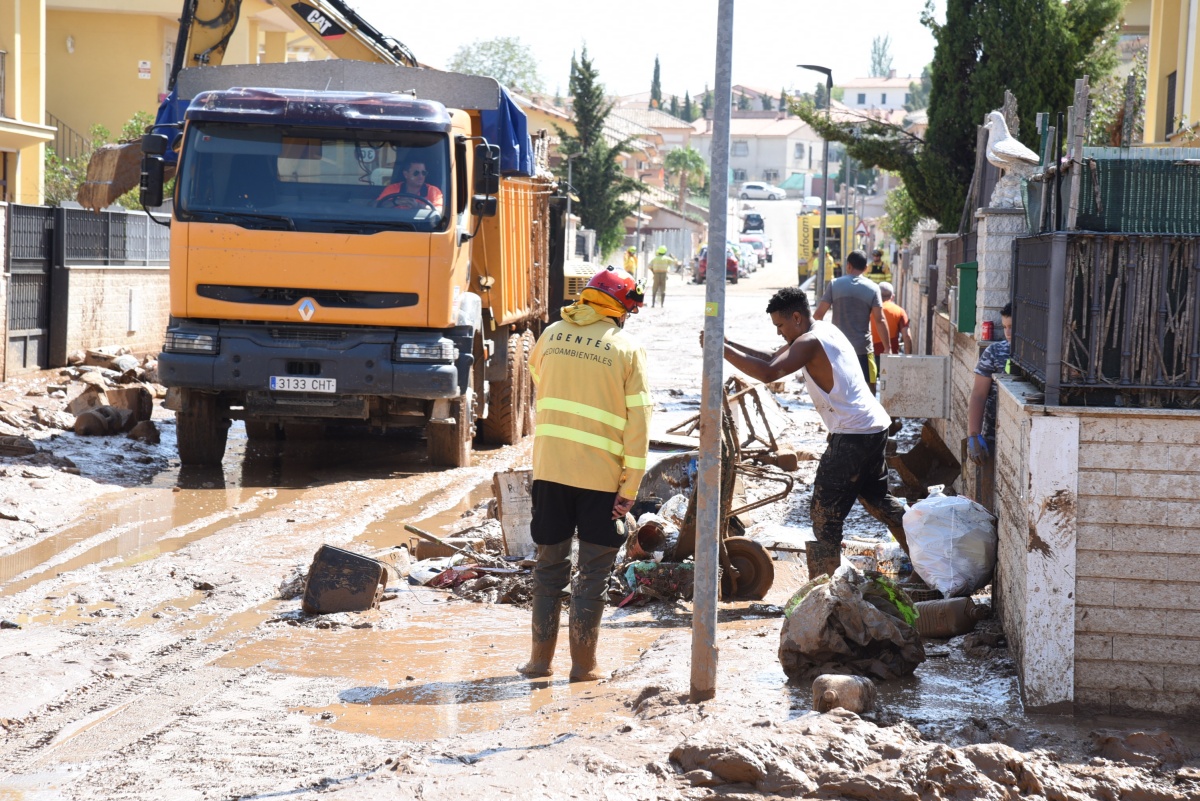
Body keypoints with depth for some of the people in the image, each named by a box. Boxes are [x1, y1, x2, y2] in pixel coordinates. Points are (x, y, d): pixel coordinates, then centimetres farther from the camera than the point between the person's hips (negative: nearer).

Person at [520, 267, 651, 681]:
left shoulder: (552, 335, 5)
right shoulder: (627, 349, -4)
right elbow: (638, 424, -7)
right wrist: (630, 488, -5)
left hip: (549, 467, 3)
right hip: (600, 475, -3)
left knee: (549, 565, 14)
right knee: (594, 571, 6)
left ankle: (541, 658, 15)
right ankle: (583, 663, 8)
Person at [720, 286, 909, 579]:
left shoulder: (811, 343, -16)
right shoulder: (824, 330, 15)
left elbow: (768, 373, -29)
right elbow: (772, 360, 20)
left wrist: (720, 349, -25)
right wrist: (729, 344, 10)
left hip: (852, 435, -10)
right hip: (875, 427, 10)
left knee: (825, 511, -5)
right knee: (876, 498, 26)